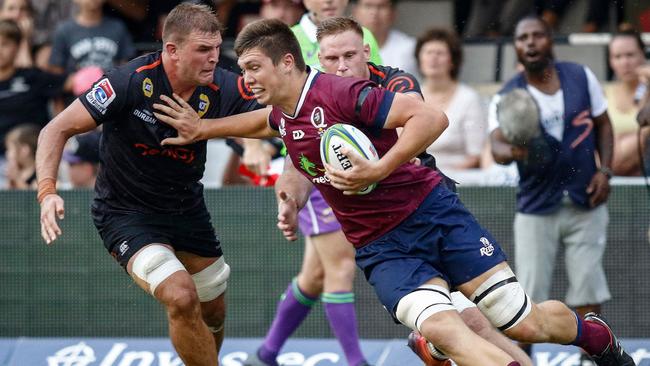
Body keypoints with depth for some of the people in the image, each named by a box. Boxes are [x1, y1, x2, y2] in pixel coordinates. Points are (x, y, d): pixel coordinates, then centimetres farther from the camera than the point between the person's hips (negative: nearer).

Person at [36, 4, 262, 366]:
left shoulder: (223, 88, -17)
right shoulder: (131, 82, -26)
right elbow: (58, 129, -20)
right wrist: (48, 190, -36)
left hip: (188, 209, 5)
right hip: (126, 211, -5)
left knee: (213, 314, 16)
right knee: (182, 298, -26)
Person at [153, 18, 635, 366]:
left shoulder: (342, 93, -18)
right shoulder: (281, 118, 6)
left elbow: (431, 118, -25)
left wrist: (379, 170, -29)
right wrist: (200, 129, 23)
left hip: (432, 212, -5)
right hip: (382, 250, 5)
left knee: (524, 324, -4)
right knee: (441, 327, -26)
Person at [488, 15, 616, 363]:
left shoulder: (581, 77, 0)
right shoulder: (507, 98, -7)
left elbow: (603, 125, 11)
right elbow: (496, 146, -22)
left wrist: (604, 170, -2)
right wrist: (512, 151, -45)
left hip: (585, 204, 1)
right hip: (536, 210, -1)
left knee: (587, 294, 0)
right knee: (528, 298, -6)